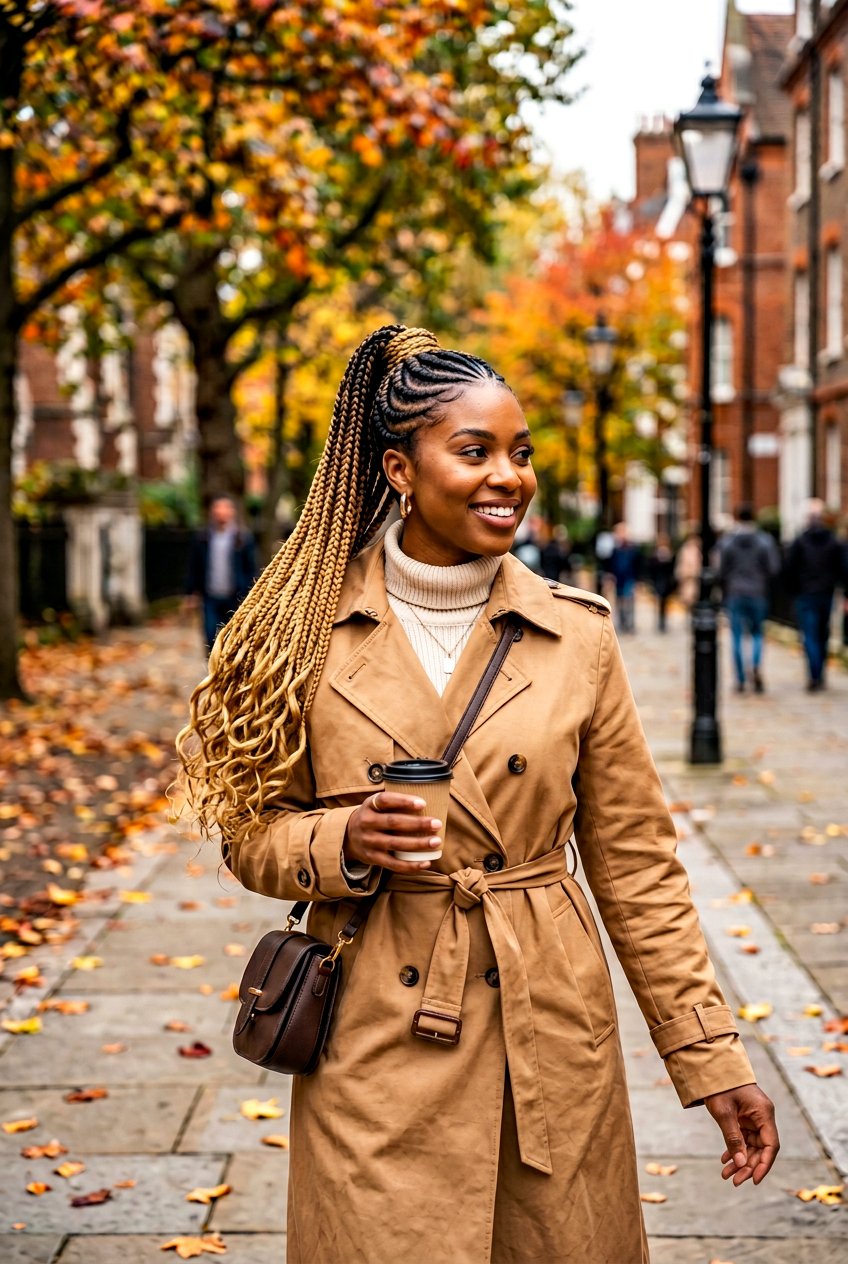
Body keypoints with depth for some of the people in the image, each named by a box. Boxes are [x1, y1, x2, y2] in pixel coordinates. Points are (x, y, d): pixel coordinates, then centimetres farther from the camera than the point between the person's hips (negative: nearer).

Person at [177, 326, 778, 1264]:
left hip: (548, 1036, 1)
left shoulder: (577, 634, 0)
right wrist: (344, 843, -17)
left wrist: (713, 1060, 2)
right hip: (375, 1046, -1)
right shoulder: (310, 630, -3)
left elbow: (636, 863, 4)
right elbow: (252, 835, 5)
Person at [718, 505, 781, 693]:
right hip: (758, 594, 1)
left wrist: (724, 592, 9)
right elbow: (774, 568, -5)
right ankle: (757, 666, -13)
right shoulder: (765, 540, -2)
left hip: (734, 595, -1)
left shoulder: (726, 542, -3)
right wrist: (765, 586, 12)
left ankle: (741, 680, 4)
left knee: (737, 637, 6)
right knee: (757, 633, 14)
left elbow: (721, 571, -4)